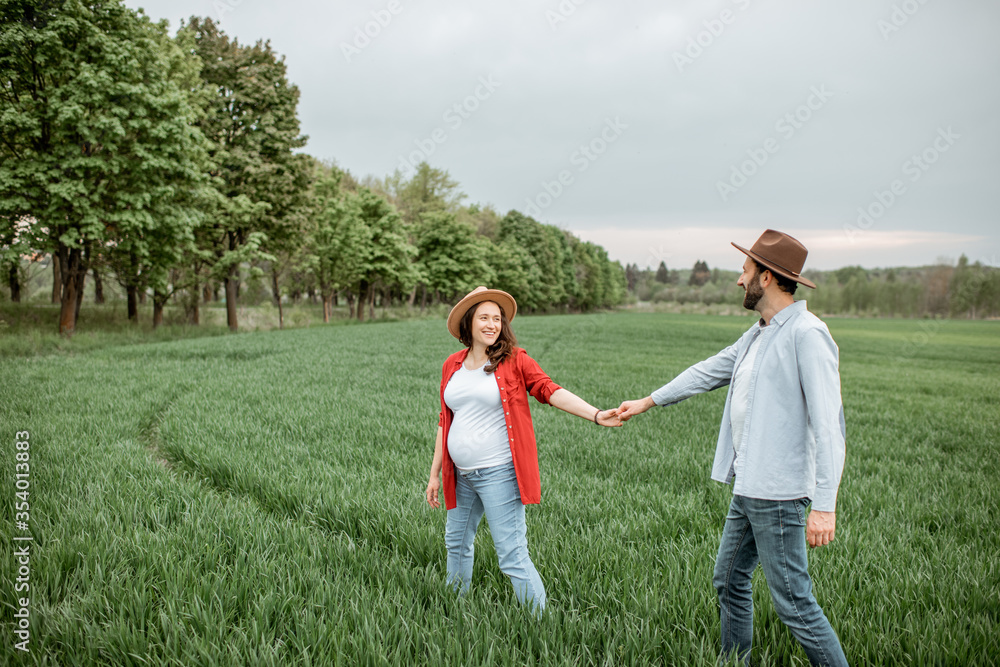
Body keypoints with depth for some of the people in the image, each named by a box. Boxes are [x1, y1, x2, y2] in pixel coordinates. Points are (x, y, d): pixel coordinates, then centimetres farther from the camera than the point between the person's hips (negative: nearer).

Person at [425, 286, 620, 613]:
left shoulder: (514, 360, -5)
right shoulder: (452, 365, 7)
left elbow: (551, 391, -14)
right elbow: (445, 422, 12)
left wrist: (596, 415, -28)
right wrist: (435, 474, 13)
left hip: (498, 473, -6)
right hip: (461, 476, 6)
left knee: (512, 557, -8)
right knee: (456, 544, 22)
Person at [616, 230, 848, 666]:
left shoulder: (807, 334, -15)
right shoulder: (758, 335, 14)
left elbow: (828, 424, -20)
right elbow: (708, 372, 27)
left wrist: (824, 505, -25)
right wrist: (648, 402, 34)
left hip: (778, 492, -10)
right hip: (748, 487, 10)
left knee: (793, 602, -5)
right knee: (729, 581, 19)